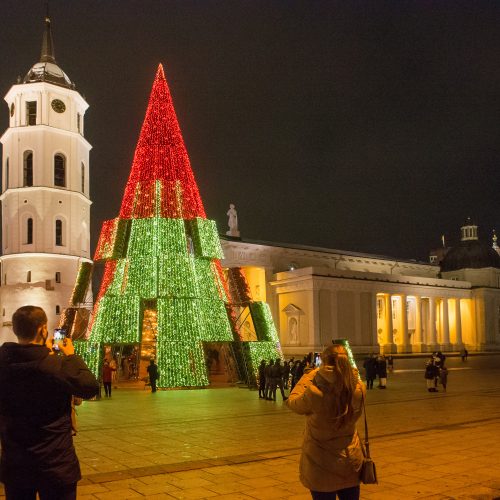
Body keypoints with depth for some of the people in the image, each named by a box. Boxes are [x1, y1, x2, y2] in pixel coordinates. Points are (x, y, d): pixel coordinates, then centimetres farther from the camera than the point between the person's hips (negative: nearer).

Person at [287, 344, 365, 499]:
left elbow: (292, 401, -5)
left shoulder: (314, 394, -27)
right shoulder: (359, 390, -15)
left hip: (322, 466, -3)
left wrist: (309, 375, 4)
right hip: (351, 461, 4)